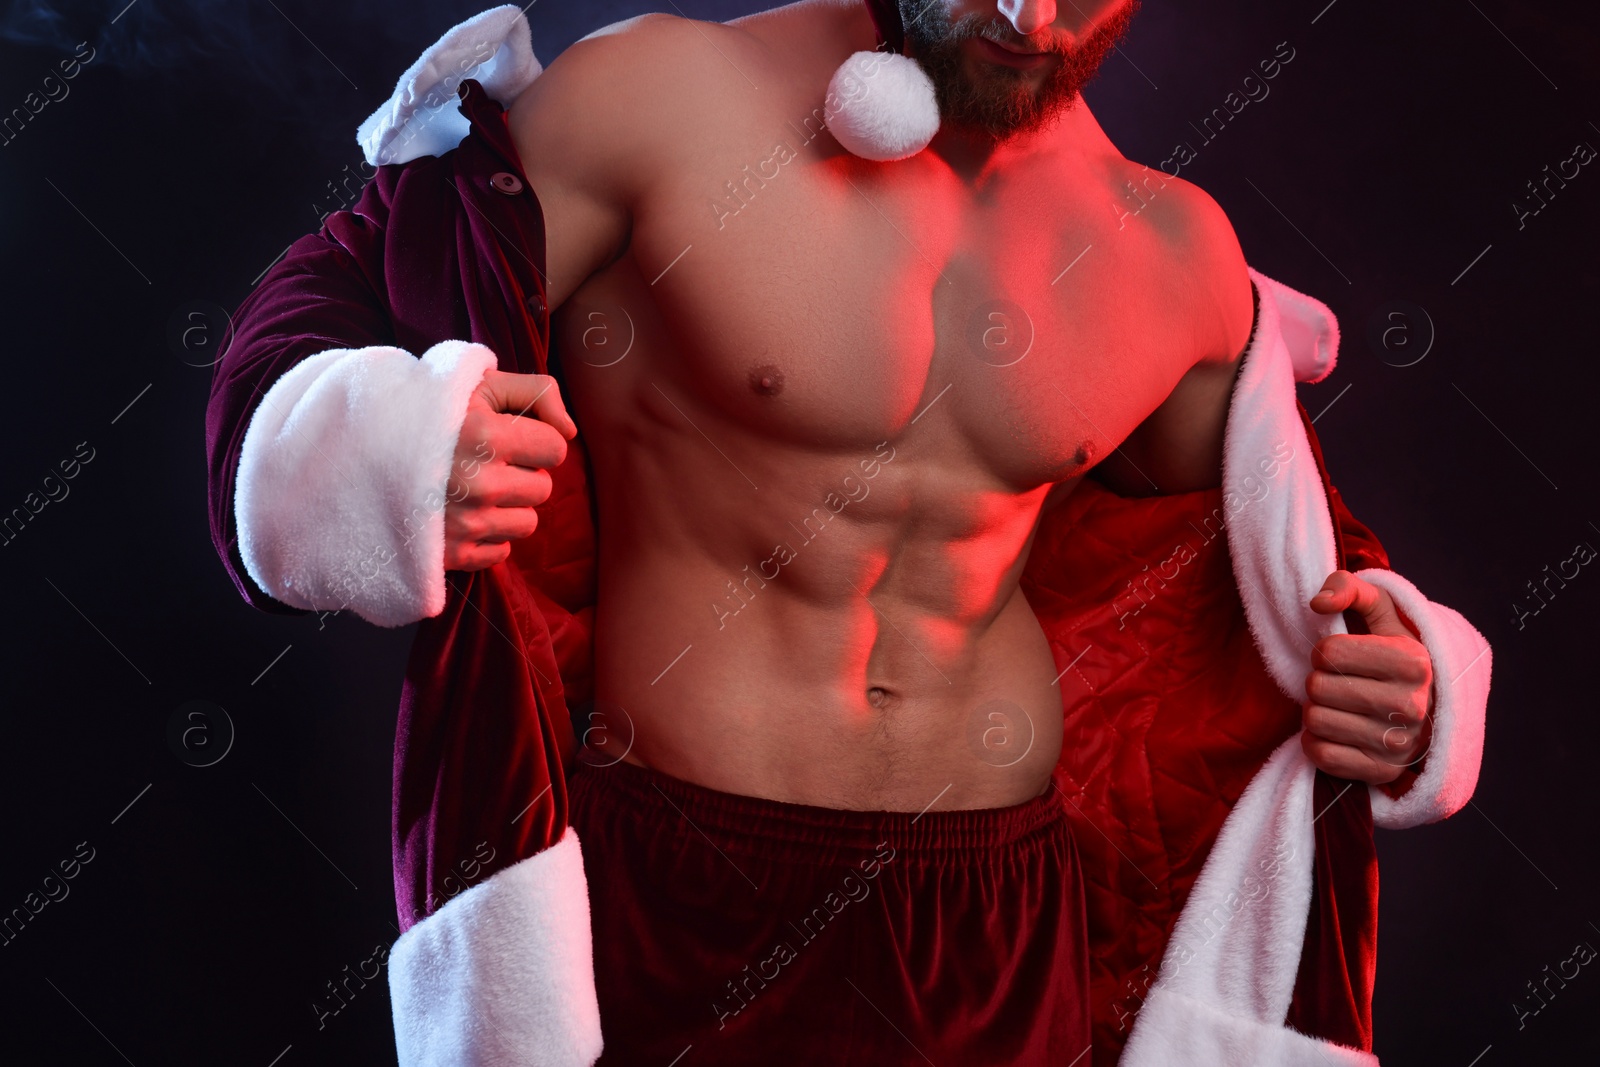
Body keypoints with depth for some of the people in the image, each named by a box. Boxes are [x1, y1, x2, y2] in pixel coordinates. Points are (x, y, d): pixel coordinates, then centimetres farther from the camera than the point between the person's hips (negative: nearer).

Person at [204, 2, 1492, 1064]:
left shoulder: (1178, 255, 2)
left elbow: (1272, 547, 18)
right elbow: (332, 303, -5)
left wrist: (1395, 695, -1)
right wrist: (387, 452, -27)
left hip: (1006, 934, 4)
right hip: (671, 908, -3)